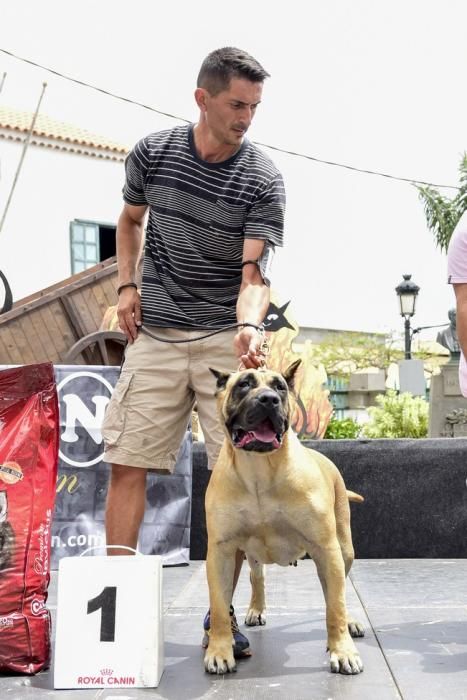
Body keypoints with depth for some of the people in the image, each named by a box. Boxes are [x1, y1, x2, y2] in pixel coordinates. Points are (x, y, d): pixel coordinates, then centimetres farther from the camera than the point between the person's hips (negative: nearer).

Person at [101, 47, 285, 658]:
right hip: (155, 335, 2)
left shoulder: (263, 179, -6)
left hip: (226, 339, -1)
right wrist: (126, 284, 6)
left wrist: (249, 326, -33)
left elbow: (255, 269, -14)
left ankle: (222, 613, 9)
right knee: (126, 463, -3)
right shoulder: (153, 152, 2)